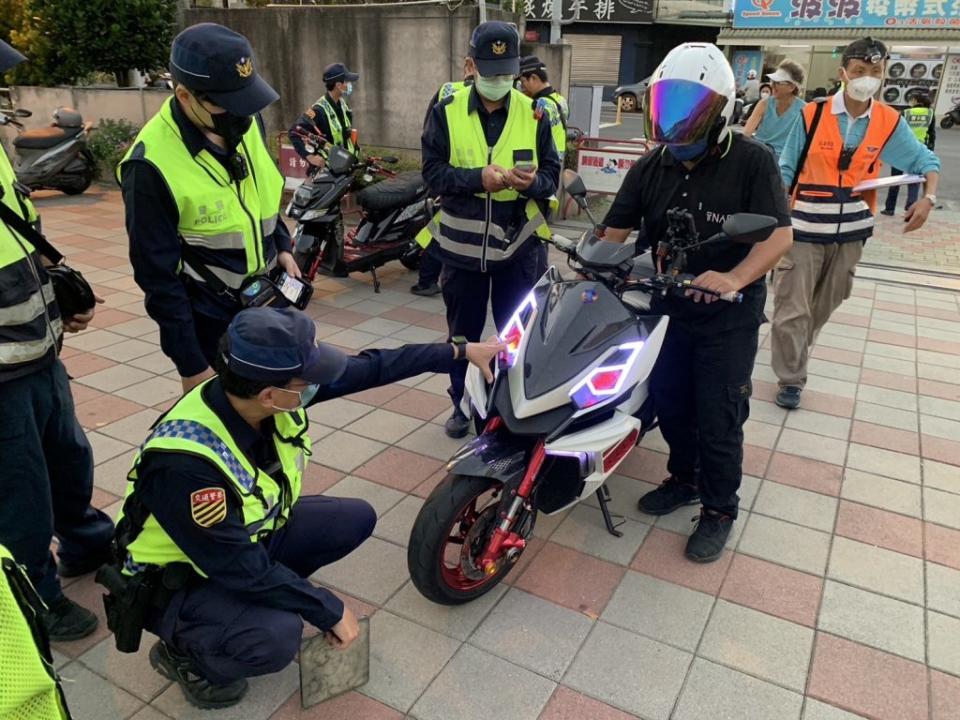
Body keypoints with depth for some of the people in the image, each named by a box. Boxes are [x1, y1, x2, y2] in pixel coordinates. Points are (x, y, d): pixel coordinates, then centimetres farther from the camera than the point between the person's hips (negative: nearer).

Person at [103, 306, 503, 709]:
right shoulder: (185, 466, -39)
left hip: (250, 534, 7)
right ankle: (183, 654, 1)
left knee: (356, 519, -4)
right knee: (277, 636, -32)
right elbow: (244, 569, -31)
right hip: (179, 583, -6)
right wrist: (330, 612, -20)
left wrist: (460, 351, -7)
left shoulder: (265, 387, -20)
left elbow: (368, 369, -10)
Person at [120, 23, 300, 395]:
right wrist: (191, 364, -16)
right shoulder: (152, 165, -24)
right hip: (211, 319, -6)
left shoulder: (246, 123, -5)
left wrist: (282, 246, 2)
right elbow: (158, 276, -19)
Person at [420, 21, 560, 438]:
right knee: (464, 333, 12)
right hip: (462, 243, 0)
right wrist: (479, 178, -24)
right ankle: (462, 405, 29)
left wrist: (533, 181, -23)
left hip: (517, 243, 0)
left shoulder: (533, 114, 2)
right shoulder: (446, 111, 0)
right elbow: (432, 173, -7)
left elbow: (552, 175, 1)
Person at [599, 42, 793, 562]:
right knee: (669, 402, 17)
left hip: (729, 314, -5)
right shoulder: (650, 168, 2)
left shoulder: (751, 162, -13)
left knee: (718, 418, 3)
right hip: (666, 306, 5)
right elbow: (615, 232, 2)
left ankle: (719, 510, 23)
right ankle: (685, 478, 41)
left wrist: (736, 277, -37)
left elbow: (779, 234, -20)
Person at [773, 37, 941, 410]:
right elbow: (786, 170, -2)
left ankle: (795, 351, 39)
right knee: (792, 307, -4)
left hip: (851, 230, 3)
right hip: (804, 227, -3)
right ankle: (791, 379, 8)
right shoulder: (813, 115, -8)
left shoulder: (889, 122, -1)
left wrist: (928, 198, -10)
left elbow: (925, 160, 8)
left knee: (825, 304, 16)